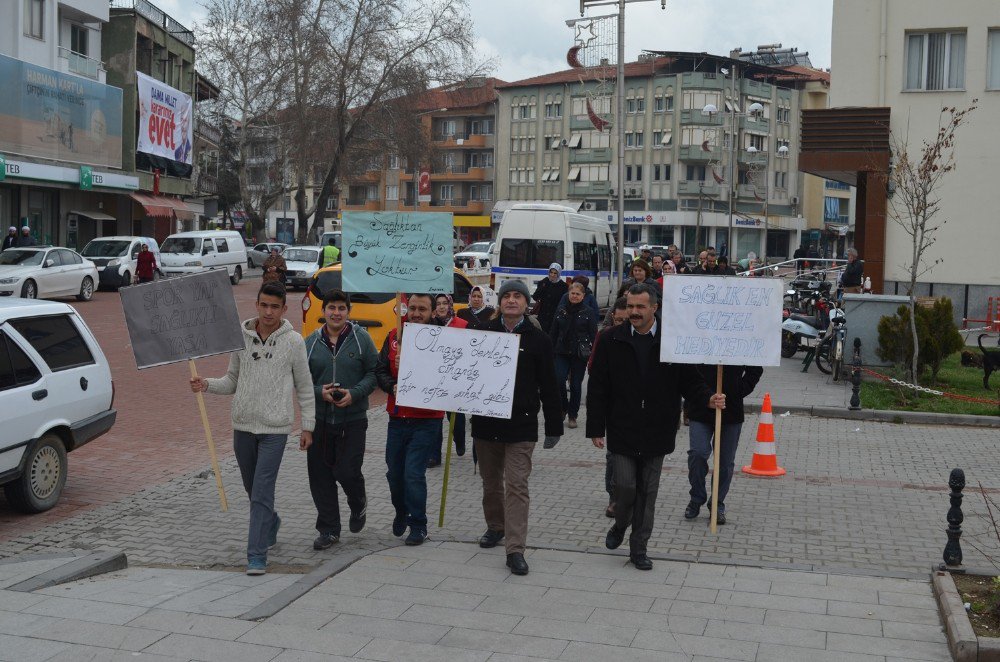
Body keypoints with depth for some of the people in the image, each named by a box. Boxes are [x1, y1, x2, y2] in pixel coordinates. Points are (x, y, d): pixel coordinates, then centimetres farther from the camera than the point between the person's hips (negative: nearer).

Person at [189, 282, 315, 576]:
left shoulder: (293, 341, -4)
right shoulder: (241, 337, 4)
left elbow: (305, 387, 2)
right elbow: (232, 380, 12)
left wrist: (308, 426, 1)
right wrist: (207, 385, -7)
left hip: (275, 428, -4)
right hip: (243, 425, 4)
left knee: (262, 493, -10)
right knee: (252, 489, 18)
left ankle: (257, 555, -7)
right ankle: (271, 525, 45)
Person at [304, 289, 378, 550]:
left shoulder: (362, 338, -1)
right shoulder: (310, 342, 4)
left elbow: (373, 373, 0)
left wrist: (354, 393, -14)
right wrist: (320, 392, -11)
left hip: (353, 419, -2)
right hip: (319, 419, 3)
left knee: (347, 471, -7)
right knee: (320, 476, 4)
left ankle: (358, 505, 28)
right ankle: (329, 530, 17)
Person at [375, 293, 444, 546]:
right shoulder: (394, 337, 6)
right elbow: (380, 371, 8)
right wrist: (392, 386, -12)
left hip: (426, 420, -4)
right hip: (397, 418, 5)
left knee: (414, 473, -7)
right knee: (394, 472, 14)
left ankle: (418, 525, 12)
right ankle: (401, 513, 41)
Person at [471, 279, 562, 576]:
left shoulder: (537, 340, -2)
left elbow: (549, 387, 0)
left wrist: (554, 427, -1)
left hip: (521, 426, -3)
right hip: (485, 423, 3)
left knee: (516, 485, -7)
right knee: (491, 482, 17)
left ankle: (515, 549, -6)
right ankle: (495, 526, 39)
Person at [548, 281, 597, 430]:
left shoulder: (589, 312, 0)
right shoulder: (561, 311, 8)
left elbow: (593, 334, -2)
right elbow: (553, 333, 11)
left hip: (580, 354, -2)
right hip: (562, 352, 2)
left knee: (575, 385, 3)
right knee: (558, 380, -14)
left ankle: (572, 416, 16)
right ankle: (563, 408, 10)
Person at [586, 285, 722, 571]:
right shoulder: (611, 341, -1)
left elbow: (690, 381, 4)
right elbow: (597, 388, 1)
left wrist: (708, 398, -16)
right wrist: (596, 428, -3)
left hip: (656, 434, 1)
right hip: (621, 431, -1)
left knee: (647, 493, 8)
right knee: (624, 486, -5)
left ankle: (639, 548, 21)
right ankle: (620, 526, 27)